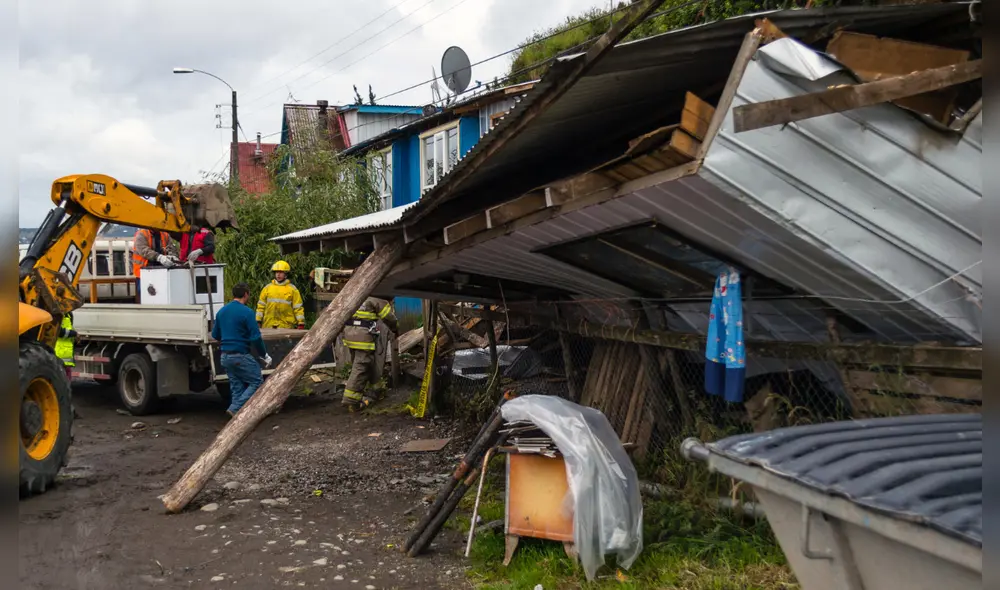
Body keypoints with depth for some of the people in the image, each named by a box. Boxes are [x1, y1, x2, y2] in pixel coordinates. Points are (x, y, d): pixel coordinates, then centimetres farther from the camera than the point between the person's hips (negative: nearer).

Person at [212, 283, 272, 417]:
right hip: (241, 356, -8)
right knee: (257, 381, 2)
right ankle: (235, 408, -8)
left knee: (237, 386, 14)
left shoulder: (222, 311, 10)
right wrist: (265, 356, -5)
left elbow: (215, 335, 19)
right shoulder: (246, 312, -12)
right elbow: (256, 338, -15)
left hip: (225, 356, 8)